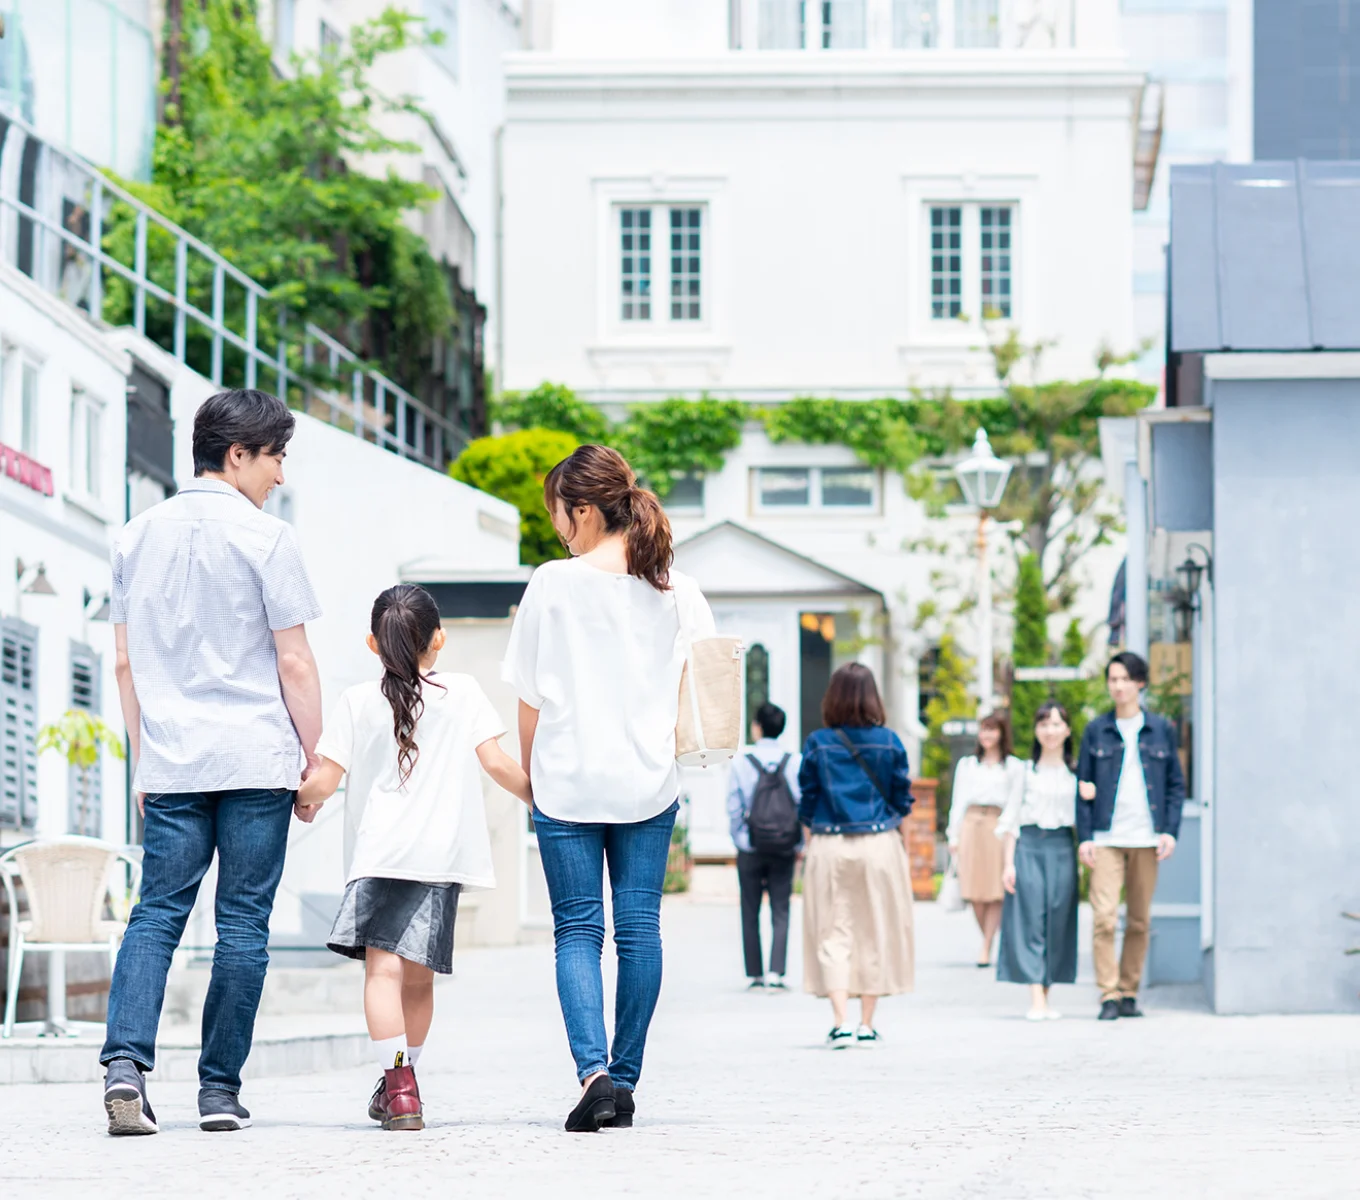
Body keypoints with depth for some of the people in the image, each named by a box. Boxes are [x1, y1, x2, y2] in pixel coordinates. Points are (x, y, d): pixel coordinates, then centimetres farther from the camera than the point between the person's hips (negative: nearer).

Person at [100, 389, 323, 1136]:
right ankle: (219, 1089, 4)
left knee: (155, 913, 4)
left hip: (173, 764, 4)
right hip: (257, 762, -4)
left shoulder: (138, 537, 10)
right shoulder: (264, 539, -6)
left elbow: (125, 662, 12)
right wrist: (317, 760, 3)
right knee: (243, 923, 2)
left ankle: (126, 1062, -15)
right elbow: (294, 664, -6)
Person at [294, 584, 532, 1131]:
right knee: (417, 979, 12)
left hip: (379, 854, -2)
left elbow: (324, 779, 3)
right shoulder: (463, 692, 7)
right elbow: (497, 762, 2)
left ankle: (398, 1082, -27)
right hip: (443, 855, 2)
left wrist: (305, 800, 24)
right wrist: (538, 799, 18)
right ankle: (399, 1084, 23)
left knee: (384, 968, -10)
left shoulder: (359, 701, 5)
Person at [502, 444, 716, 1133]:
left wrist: (532, 774, 11)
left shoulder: (553, 584, -5)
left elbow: (530, 699, -1)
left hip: (568, 783, -3)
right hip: (649, 782, 3)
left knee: (577, 929, 1)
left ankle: (595, 1071, -17)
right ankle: (625, 1080, 9)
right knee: (640, 927, 7)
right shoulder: (675, 589, 3)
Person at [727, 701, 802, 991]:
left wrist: (739, 842, 11)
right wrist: (799, 846, 7)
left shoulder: (741, 764, -6)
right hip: (784, 849, 1)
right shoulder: (795, 763, -4)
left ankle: (755, 976, 11)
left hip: (750, 849, 0)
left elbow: (733, 809, -2)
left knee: (750, 914, 9)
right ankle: (776, 972, -9)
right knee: (780, 912, 3)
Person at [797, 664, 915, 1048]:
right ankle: (867, 1025, 10)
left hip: (829, 847, 0)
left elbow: (807, 804, 2)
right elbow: (902, 802, 5)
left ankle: (840, 1023, -8)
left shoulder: (817, 744, -2)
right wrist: (905, 854, 14)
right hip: (880, 844, 1)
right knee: (875, 934, 8)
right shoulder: (889, 743, 0)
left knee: (833, 934, 3)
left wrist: (810, 849, 11)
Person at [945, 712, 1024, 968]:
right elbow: (957, 802, 16)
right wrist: (954, 836, 7)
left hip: (998, 828, -2)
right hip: (970, 827, 3)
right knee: (975, 894, -3)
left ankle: (986, 950, -9)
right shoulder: (967, 765, 19)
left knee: (995, 894, -8)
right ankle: (988, 945, 8)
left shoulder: (1014, 767, 10)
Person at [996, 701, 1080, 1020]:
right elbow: (1010, 819, 6)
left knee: (1057, 923, 1)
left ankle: (1046, 997, 8)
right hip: (1028, 847, -1)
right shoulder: (1025, 770, 6)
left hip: (1062, 849, 2)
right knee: (1030, 922, -9)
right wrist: (1008, 862, 0)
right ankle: (1036, 1001, -14)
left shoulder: (1076, 772, 9)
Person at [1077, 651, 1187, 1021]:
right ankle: (1108, 995, -10)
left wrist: (1170, 830, 0)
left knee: (1139, 921, 3)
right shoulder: (1096, 731, 7)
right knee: (1104, 918, -12)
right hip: (1106, 838, -1)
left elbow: (1176, 783, 11)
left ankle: (1129, 993, 12)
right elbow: (1084, 786, 7)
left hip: (1146, 838, 1)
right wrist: (1084, 837, -2)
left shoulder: (1161, 730, 9)